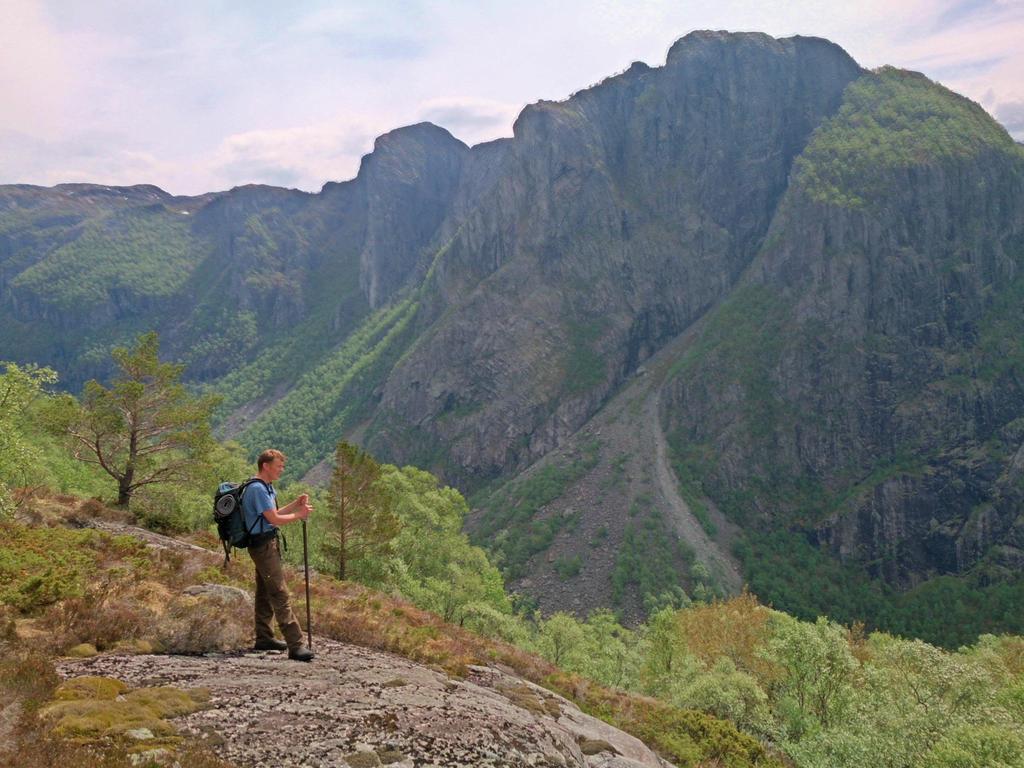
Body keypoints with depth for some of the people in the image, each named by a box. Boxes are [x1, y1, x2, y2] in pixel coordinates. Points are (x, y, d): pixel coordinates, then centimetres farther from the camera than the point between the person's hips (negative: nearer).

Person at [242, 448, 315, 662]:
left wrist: (295, 504, 9)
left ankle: (264, 638, 27)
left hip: (268, 544, 11)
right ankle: (295, 645, -17)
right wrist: (299, 515, -8)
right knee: (281, 595, -14)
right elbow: (274, 519, -19)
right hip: (263, 545, -11)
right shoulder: (257, 489, -17)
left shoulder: (267, 488, 15)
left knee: (265, 593, 17)